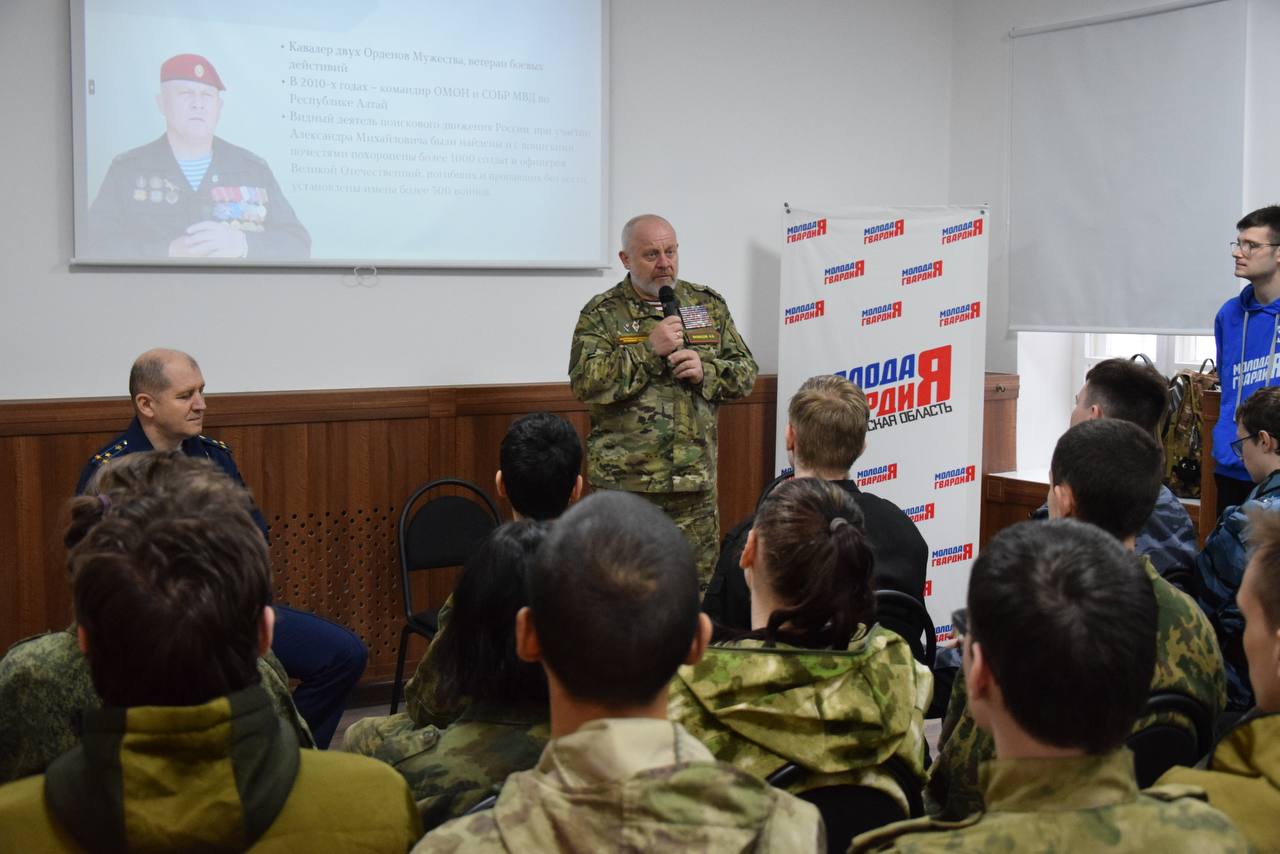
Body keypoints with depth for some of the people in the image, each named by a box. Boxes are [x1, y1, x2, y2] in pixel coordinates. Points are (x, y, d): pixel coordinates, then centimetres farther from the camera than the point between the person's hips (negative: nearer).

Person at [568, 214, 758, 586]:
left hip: (696, 484, 3)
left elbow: (746, 373, 12)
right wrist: (649, 349, -17)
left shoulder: (709, 304, 12)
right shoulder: (602, 314, 1)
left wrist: (706, 370, -8)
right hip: (625, 482, -3)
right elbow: (585, 383, -12)